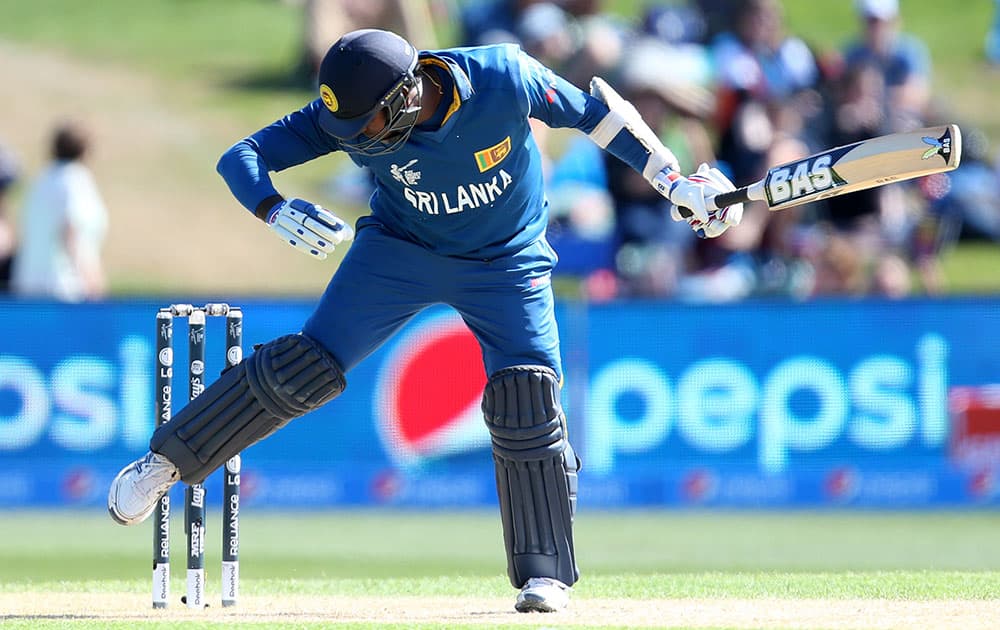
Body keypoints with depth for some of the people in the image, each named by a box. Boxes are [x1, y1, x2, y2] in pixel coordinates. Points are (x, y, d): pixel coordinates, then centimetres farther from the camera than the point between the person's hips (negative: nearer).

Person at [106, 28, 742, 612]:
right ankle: (165, 462, 4)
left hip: (507, 263, -1)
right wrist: (278, 212, -43)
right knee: (307, 366, -10)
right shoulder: (347, 117, -26)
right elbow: (242, 157, -22)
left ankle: (544, 573, 0)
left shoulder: (505, 78, -30)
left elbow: (594, 111, -14)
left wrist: (677, 180, -12)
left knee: (527, 405, -12)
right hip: (401, 248, 1)